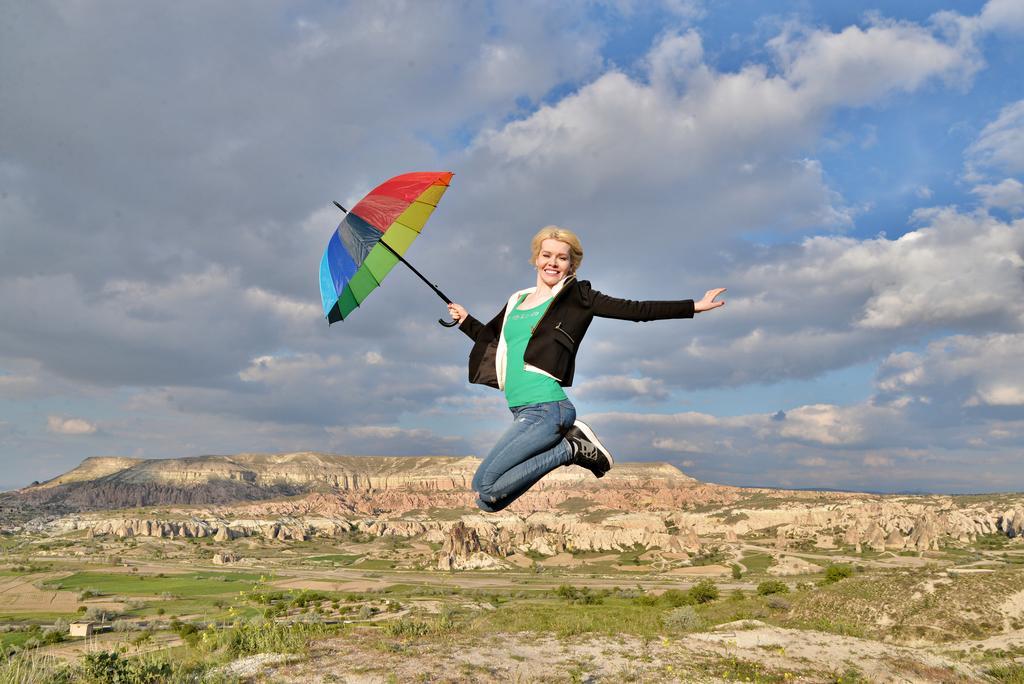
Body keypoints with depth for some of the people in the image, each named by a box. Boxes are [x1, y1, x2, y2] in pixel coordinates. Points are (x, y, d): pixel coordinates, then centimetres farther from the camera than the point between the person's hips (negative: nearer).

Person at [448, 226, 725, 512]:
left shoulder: (576, 296, 2)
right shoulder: (516, 302, 19)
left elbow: (637, 310, -2)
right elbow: (490, 338, 36)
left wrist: (693, 306, -5)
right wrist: (465, 320, 27)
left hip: (546, 408, -7)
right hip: (522, 412, 7)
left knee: (484, 487, -16)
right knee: (487, 500, 5)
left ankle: (572, 447, -3)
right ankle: (570, 446, 9)